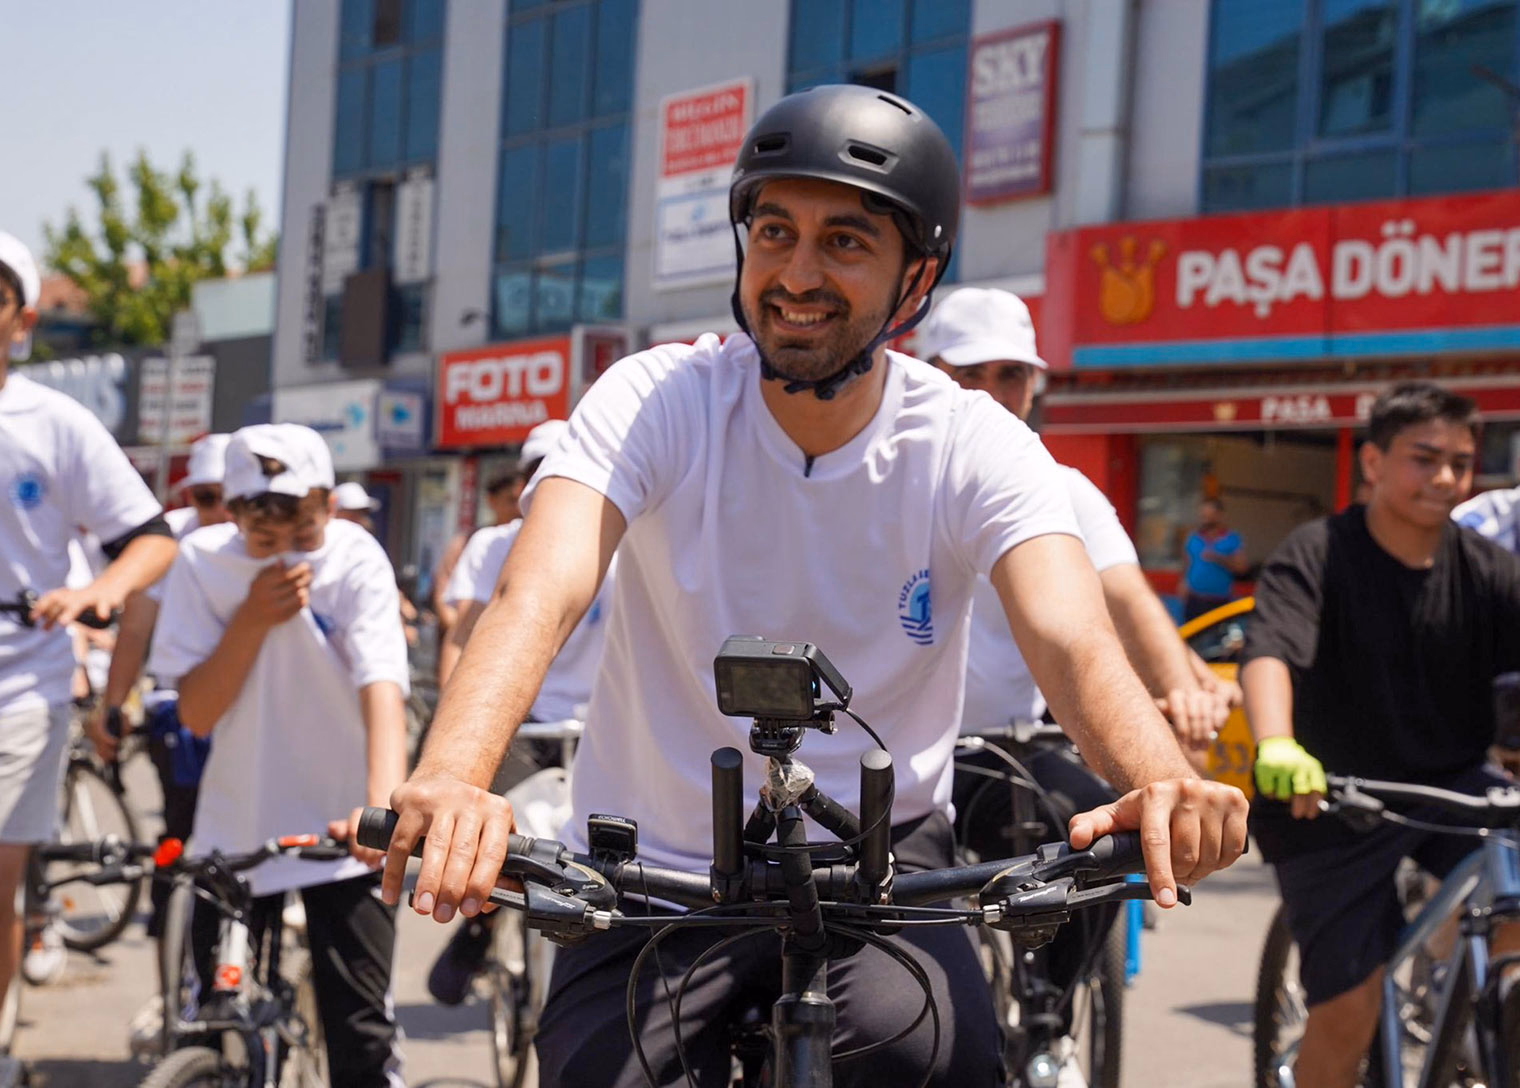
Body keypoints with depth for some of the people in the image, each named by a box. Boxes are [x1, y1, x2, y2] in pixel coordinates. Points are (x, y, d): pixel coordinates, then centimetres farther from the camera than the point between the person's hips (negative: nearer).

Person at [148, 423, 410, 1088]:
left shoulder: (357, 561, -14)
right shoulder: (203, 561, -8)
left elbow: (382, 686, -28)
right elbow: (196, 714, -10)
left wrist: (382, 804, -45)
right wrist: (254, 616, -23)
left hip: (342, 828, -2)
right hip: (234, 829, 2)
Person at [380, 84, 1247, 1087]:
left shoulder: (975, 449, -9)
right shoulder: (657, 402, -11)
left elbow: (1073, 641, -25)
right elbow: (541, 595, -27)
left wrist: (1164, 786, -48)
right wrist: (451, 779, -48)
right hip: (654, 873, 1)